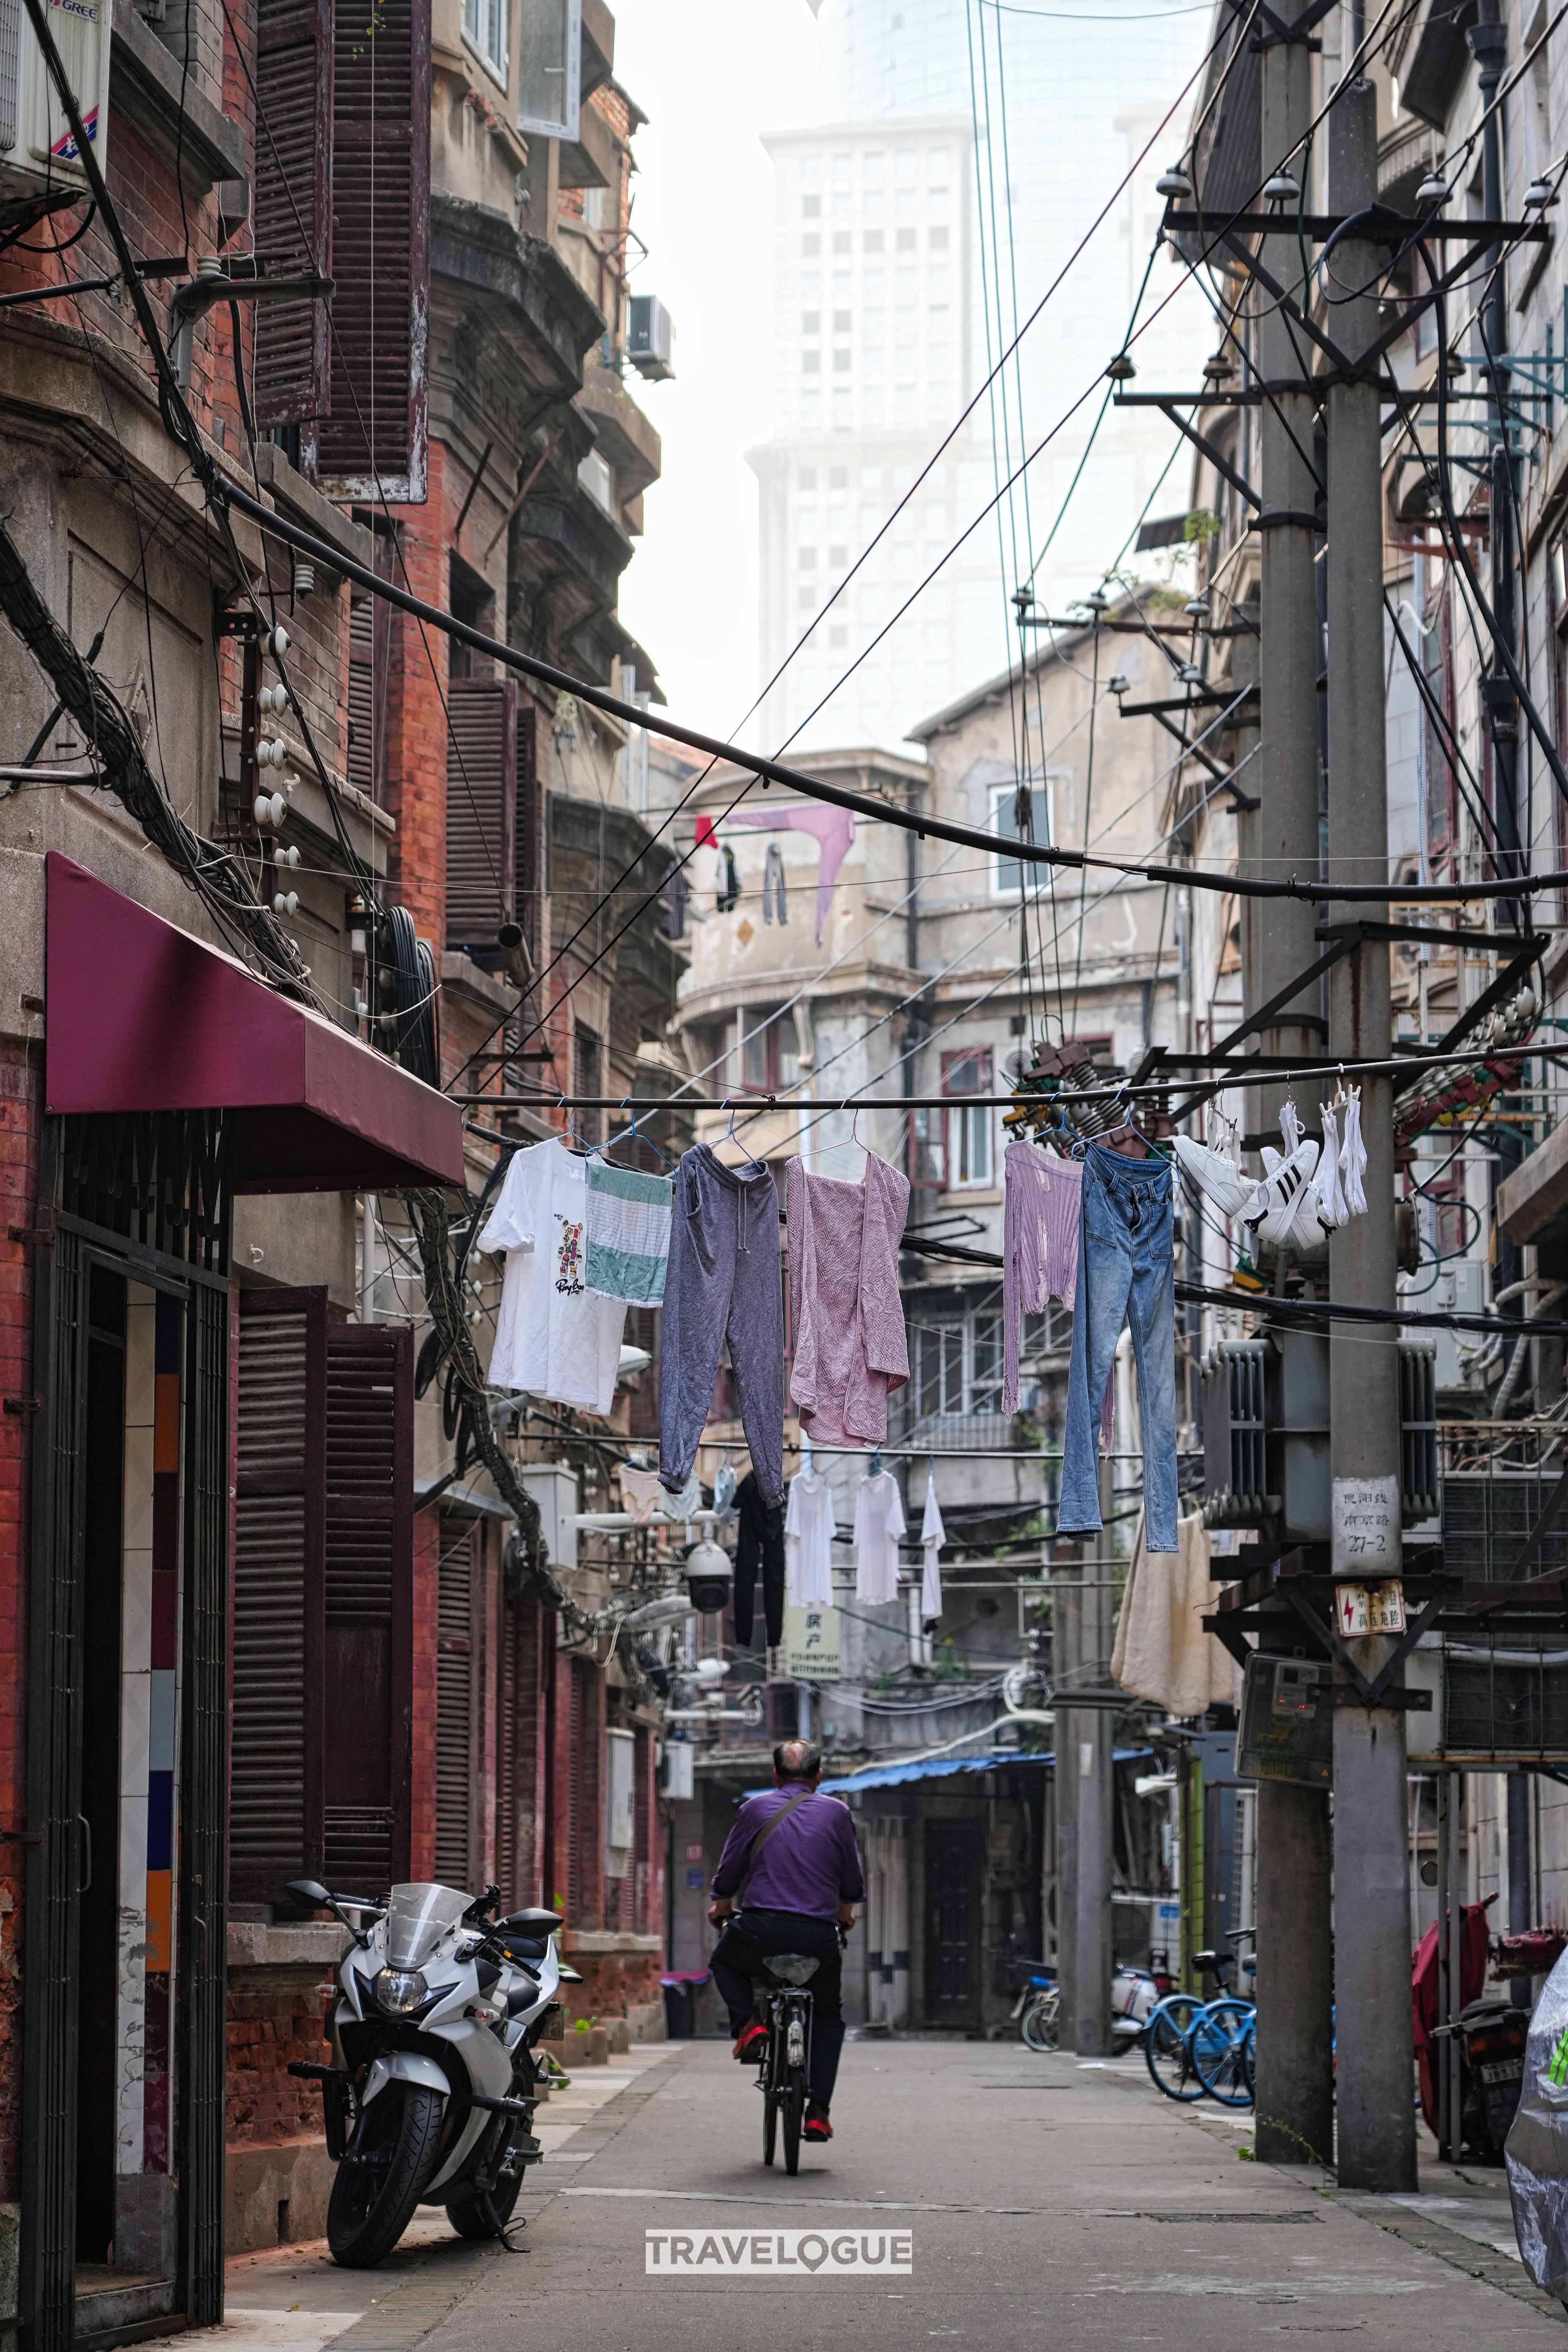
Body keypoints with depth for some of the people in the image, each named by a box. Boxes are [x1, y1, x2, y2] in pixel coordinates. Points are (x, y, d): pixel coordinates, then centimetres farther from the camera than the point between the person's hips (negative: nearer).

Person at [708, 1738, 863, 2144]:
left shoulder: (755, 1808, 5)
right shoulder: (837, 1812, 7)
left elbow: (728, 1871, 11)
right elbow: (853, 1880, 13)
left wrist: (722, 1905, 32)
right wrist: (845, 1910, 36)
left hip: (761, 1930, -1)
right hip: (819, 1937, 1)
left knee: (724, 1962, 33)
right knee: (829, 2018, 23)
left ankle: (748, 2023, 5)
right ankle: (818, 2113, 10)